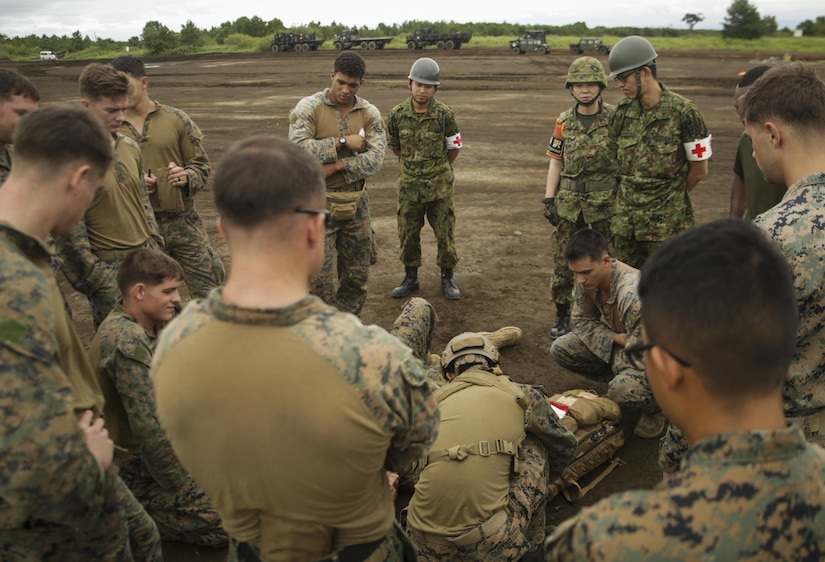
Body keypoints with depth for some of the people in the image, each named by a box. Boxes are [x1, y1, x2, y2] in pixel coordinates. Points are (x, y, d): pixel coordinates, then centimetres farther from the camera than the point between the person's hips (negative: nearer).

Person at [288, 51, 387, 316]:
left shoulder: (370, 113, 4)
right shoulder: (308, 107, -5)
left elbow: (375, 159, -9)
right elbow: (298, 149, -20)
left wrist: (335, 167, -18)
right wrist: (342, 142, -16)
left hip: (356, 204, 4)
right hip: (319, 204, -4)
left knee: (356, 275, 11)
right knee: (319, 277, -3)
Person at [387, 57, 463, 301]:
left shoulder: (445, 115, -11)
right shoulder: (397, 114, -5)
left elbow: (454, 149, 2)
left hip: (440, 186, -2)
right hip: (409, 186, 2)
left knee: (445, 234, 6)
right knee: (407, 235, 10)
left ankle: (447, 278, 22)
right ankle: (410, 278, 27)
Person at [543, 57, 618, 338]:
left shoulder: (616, 118, -5)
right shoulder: (564, 122, 4)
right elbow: (555, 162, 7)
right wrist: (548, 200, 1)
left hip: (605, 201, -2)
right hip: (569, 201, 3)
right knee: (563, 259, 7)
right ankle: (562, 314, 22)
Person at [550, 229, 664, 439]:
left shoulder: (632, 293, -37)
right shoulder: (586, 280, -14)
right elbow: (582, 321, 1)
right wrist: (615, 338, -15)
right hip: (619, 343, 8)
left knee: (623, 390, -36)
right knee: (560, 348, -7)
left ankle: (659, 405, 0)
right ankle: (621, 378, 6)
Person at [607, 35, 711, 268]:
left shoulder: (683, 112, -12)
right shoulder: (623, 111, 3)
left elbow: (699, 169, -4)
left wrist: (669, 196, 8)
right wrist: (634, 194, 9)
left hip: (666, 223, -5)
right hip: (625, 220, 5)